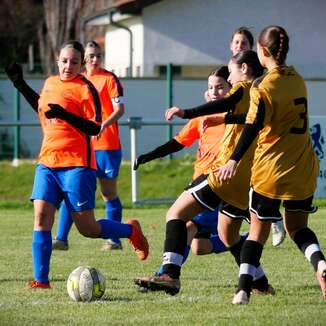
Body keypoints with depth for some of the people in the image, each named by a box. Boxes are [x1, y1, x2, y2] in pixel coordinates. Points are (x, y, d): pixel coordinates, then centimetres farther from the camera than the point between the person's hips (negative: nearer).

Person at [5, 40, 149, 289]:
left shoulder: (85, 89, -7)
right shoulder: (50, 83, 14)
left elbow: (95, 128, -14)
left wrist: (65, 115, -26)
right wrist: (21, 85, 28)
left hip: (77, 164, -6)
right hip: (47, 161, 6)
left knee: (87, 228, -2)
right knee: (41, 215, -11)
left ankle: (131, 230, 26)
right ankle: (41, 280, -10)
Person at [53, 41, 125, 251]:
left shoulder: (109, 79, -4)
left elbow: (119, 109, -12)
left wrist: (103, 125, -27)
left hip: (107, 145, -5)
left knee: (109, 194, 2)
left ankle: (114, 240, 10)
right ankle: (61, 239, -4)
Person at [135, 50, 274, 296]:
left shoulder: (243, 88, -2)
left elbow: (224, 104, -23)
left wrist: (186, 113, -34)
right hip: (249, 180, 8)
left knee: (177, 213, -8)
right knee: (228, 235, 26)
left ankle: (170, 274, -23)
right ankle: (261, 285, 24)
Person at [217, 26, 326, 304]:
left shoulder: (264, 87, -13)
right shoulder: (297, 79, 7)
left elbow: (253, 127, -24)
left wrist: (234, 160, -28)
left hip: (271, 169, -5)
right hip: (303, 168, 5)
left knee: (258, 230, 5)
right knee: (297, 226, 17)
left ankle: (244, 289, -2)